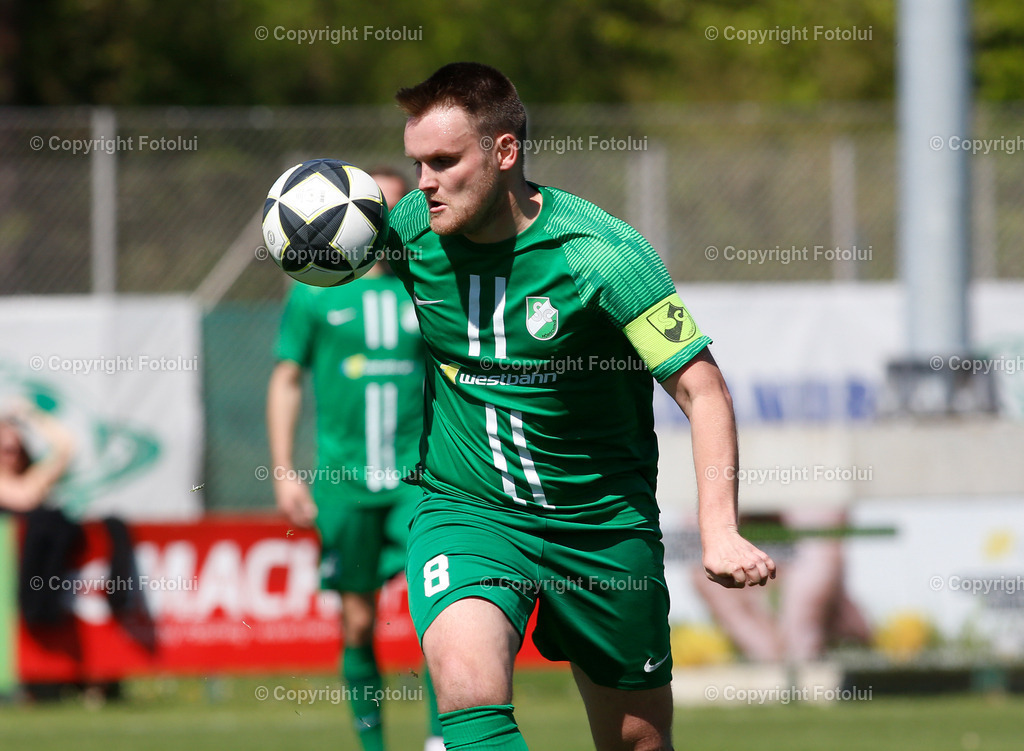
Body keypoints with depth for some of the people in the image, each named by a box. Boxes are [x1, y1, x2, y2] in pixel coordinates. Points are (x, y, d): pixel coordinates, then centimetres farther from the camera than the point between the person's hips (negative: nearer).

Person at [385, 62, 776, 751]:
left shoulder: (601, 252, -19)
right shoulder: (411, 228, -6)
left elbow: (702, 388, -19)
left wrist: (720, 532, -31)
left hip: (603, 521, -1)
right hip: (466, 510, 1)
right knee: (467, 687, -28)